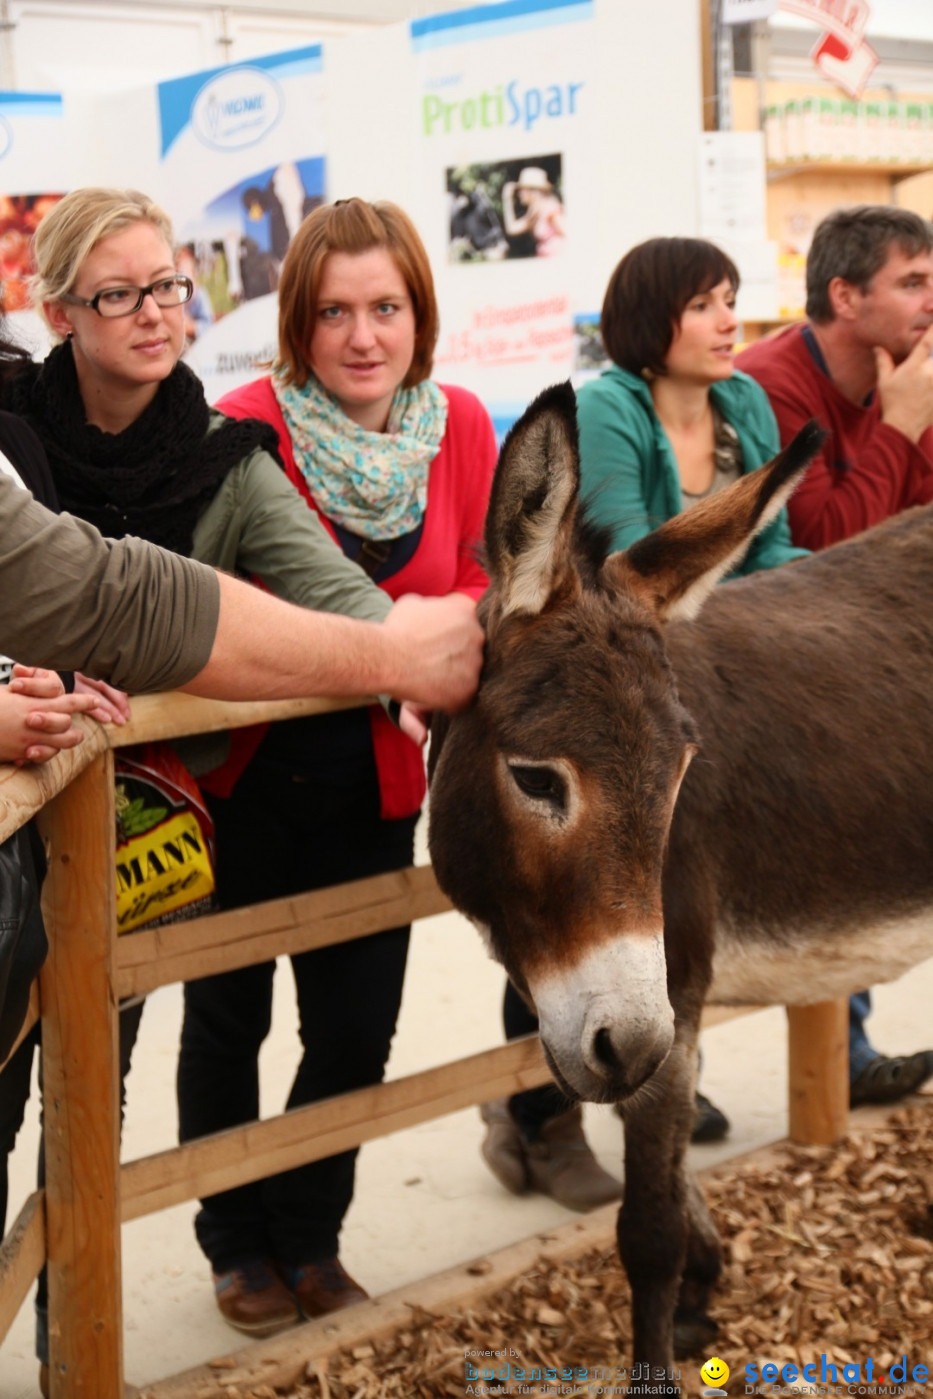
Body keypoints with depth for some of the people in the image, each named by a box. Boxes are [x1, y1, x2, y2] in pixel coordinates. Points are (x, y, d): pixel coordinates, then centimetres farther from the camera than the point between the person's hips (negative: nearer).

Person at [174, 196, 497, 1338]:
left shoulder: (460, 426, -5)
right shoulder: (246, 425, -18)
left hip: (372, 782, 3)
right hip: (238, 775, -3)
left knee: (356, 1031, 12)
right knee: (227, 1021, 13)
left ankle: (308, 1240, 36)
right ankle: (237, 1246, 35)